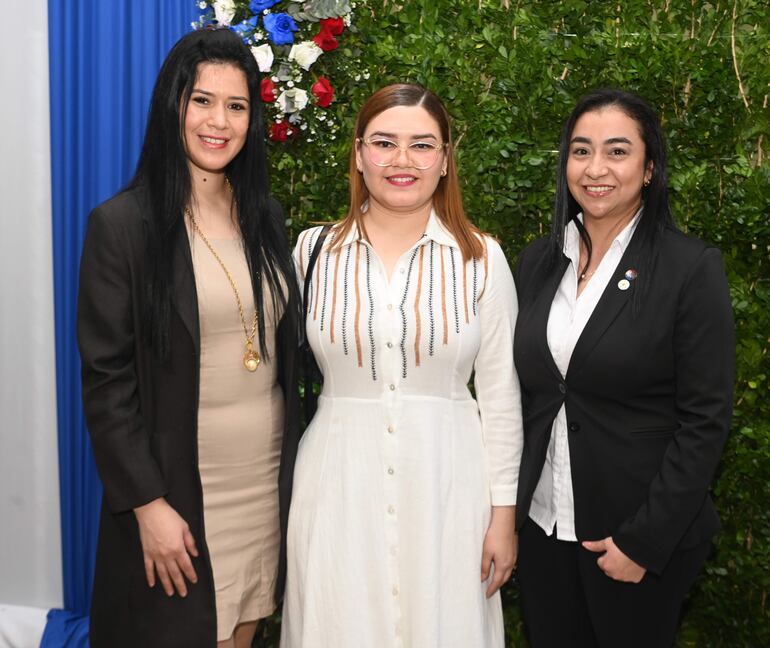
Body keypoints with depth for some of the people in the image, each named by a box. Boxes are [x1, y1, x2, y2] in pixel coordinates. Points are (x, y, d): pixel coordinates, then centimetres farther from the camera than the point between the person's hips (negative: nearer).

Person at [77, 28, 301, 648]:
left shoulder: (264, 218, 7)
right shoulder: (122, 223, -10)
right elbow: (106, 380, -11)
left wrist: (294, 468, 10)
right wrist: (147, 504, -14)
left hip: (267, 481, 5)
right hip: (175, 488, -4)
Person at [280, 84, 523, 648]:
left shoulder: (482, 258, -1)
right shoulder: (313, 251, 1)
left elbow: (500, 395, 2)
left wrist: (504, 513, 1)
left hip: (447, 482, 0)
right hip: (339, 480, 1)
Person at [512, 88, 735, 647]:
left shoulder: (693, 268, -11)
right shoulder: (537, 263, 3)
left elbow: (705, 421, -13)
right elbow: (521, 395, 9)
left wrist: (643, 541, -15)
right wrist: (507, 506, 5)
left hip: (642, 537, -4)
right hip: (541, 524, 5)